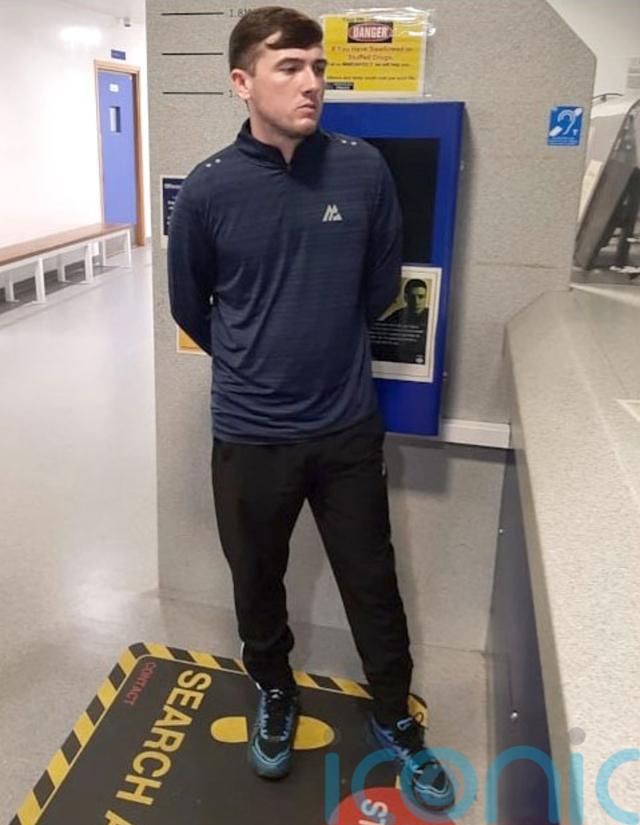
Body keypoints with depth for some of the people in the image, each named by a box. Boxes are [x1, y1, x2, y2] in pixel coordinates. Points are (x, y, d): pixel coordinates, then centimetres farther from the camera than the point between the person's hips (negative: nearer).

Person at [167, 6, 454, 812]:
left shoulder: (365, 170, -6)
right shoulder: (206, 189, -11)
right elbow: (190, 307, 4)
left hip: (350, 427, 1)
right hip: (250, 436, 0)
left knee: (373, 585, 15)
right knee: (257, 584, 19)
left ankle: (395, 718, 41)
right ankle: (274, 694, 49)